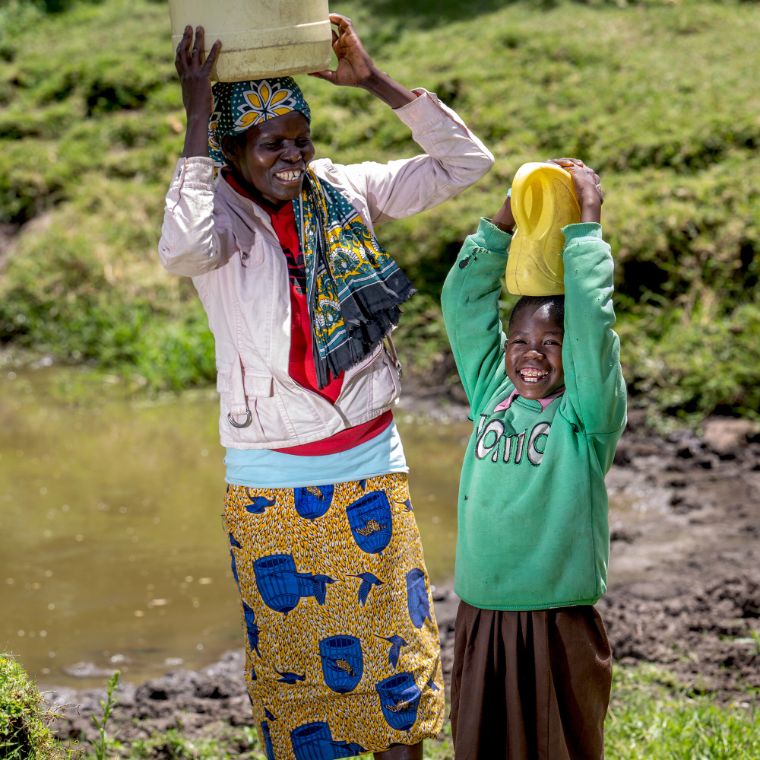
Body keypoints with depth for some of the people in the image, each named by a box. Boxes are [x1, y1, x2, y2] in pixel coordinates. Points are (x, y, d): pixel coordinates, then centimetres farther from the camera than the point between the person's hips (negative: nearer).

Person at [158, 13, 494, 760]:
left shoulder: (343, 192, -1)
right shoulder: (218, 212, -12)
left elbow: (464, 162, -4)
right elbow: (183, 248, -37)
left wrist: (373, 79, -11)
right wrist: (196, 118, -31)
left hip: (370, 462, 3)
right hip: (271, 479, -3)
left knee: (392, 634, 10)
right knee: (290, 649, 9)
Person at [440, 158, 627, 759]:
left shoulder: (588, 414, -5)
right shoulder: (491, 393, 6)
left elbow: (592, 319, -17)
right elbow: (464, 302, 6)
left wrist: (586, 220, -10)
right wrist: (504, 219, 1)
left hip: (559, 624, -4)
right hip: (480, 617, 4)